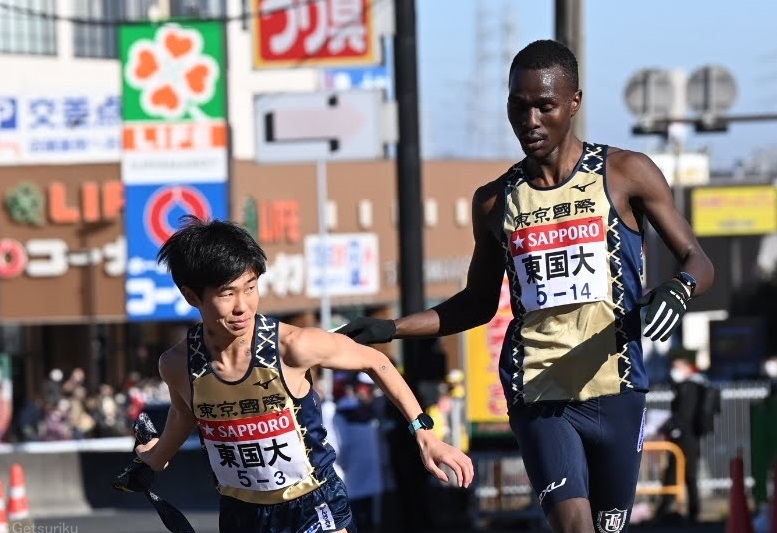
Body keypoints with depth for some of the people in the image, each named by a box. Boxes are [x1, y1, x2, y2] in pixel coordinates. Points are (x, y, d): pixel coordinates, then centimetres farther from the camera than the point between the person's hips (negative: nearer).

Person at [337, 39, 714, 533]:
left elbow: (698, 261, 3)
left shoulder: (625, 174, 1)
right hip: (538, 396, 1)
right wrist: (391, 329, 10)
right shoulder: (495, 201, 10)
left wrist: (680, 288, -21)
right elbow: (479, 303, 21)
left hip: (615, 391, 0)